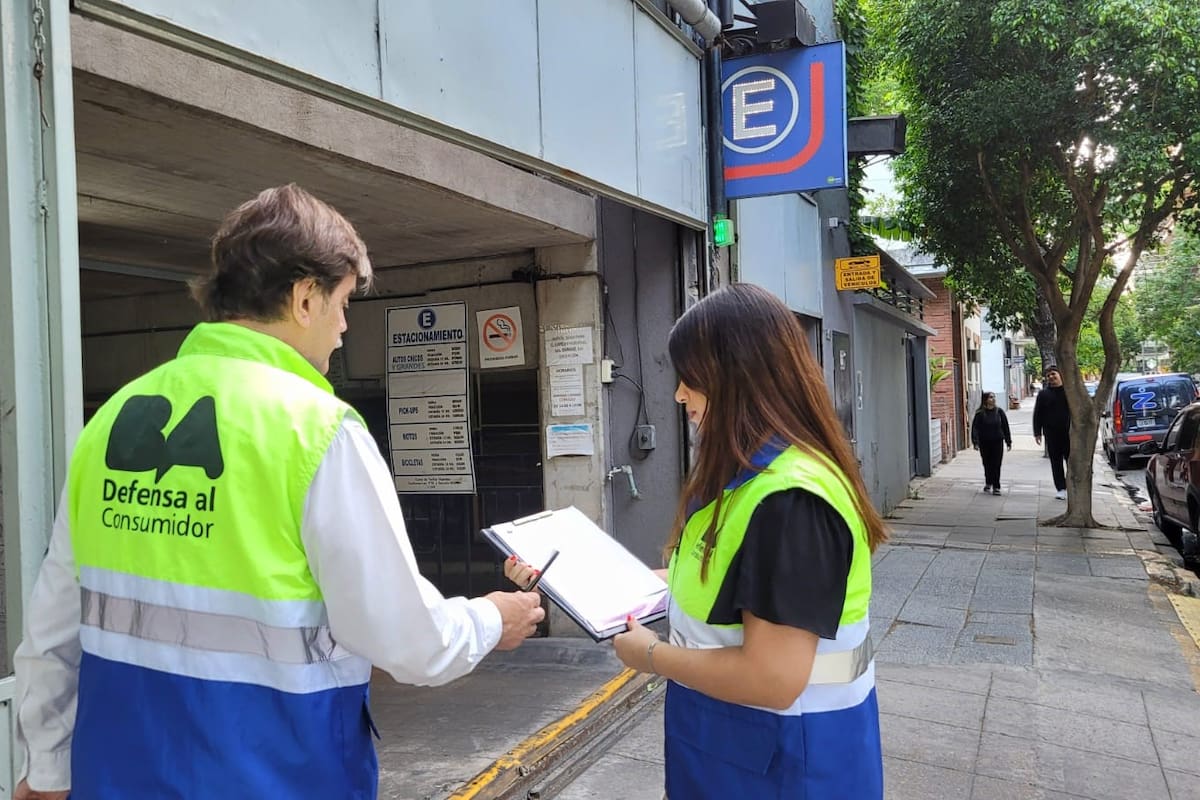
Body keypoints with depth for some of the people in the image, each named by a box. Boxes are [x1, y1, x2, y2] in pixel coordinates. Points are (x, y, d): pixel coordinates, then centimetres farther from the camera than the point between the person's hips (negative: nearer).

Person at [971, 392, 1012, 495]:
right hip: (984, 443, 0)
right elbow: (975, 428, -7)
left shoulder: (999, 411, 1)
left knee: (996, 465, -3)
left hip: (997, 442, 0)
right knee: (987, 464, 10)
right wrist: (975, 442, -15)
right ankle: (988, 483, 30)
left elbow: (1005, 427, 5)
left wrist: (1008, 441, 5)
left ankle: (996, 487, 2)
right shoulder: (980, 413, -5)